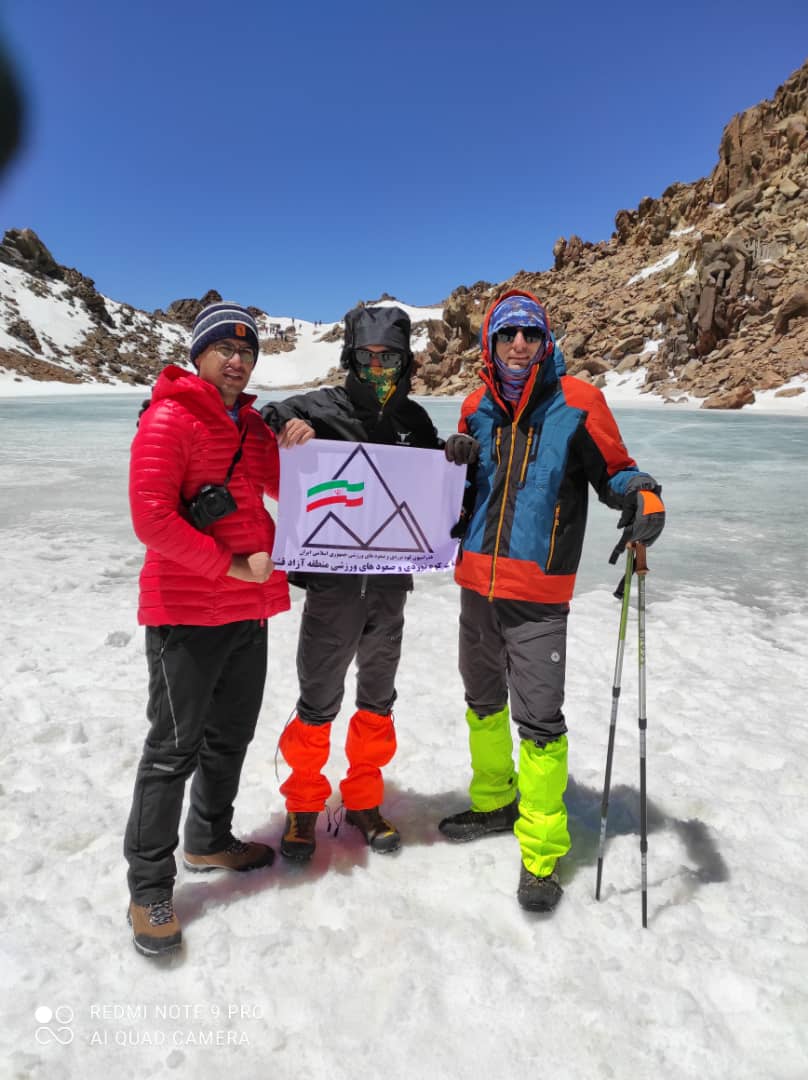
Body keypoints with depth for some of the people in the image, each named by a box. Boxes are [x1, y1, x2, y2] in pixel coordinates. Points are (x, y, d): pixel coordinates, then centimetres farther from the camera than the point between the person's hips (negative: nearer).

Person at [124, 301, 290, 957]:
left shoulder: (251, 423, 13)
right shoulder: (169, 419, -11)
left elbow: (285, 489, 18)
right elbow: (152, 517, -19)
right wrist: (232, 566, -18)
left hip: (249, 610, 8)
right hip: (186, 613, -7)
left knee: (232, 736, 18)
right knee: (174, 749, 1)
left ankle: (210, 843, 38)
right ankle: (149, 888, 18)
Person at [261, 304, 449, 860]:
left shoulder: (415, 420, 7)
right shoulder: (321, 409, -6)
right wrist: (284, 425, -28)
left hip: (390, 583, 4)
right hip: (332, 581, -4)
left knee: (378, 700, 16)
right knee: (318, 703, 7)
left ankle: (364, 800, 36)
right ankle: (304, 804, 30)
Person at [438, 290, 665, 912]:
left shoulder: (576, 403, -7)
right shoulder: (478, 407, 7)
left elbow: (613, 470, 0)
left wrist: (643, 496, -22)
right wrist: (456, 463, -6)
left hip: (538, 593, -5)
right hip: (477, 582, 6)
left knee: (538, 719, -3)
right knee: (483, 702, 19)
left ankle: (542, 851, 16)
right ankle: (494, 803, 42)